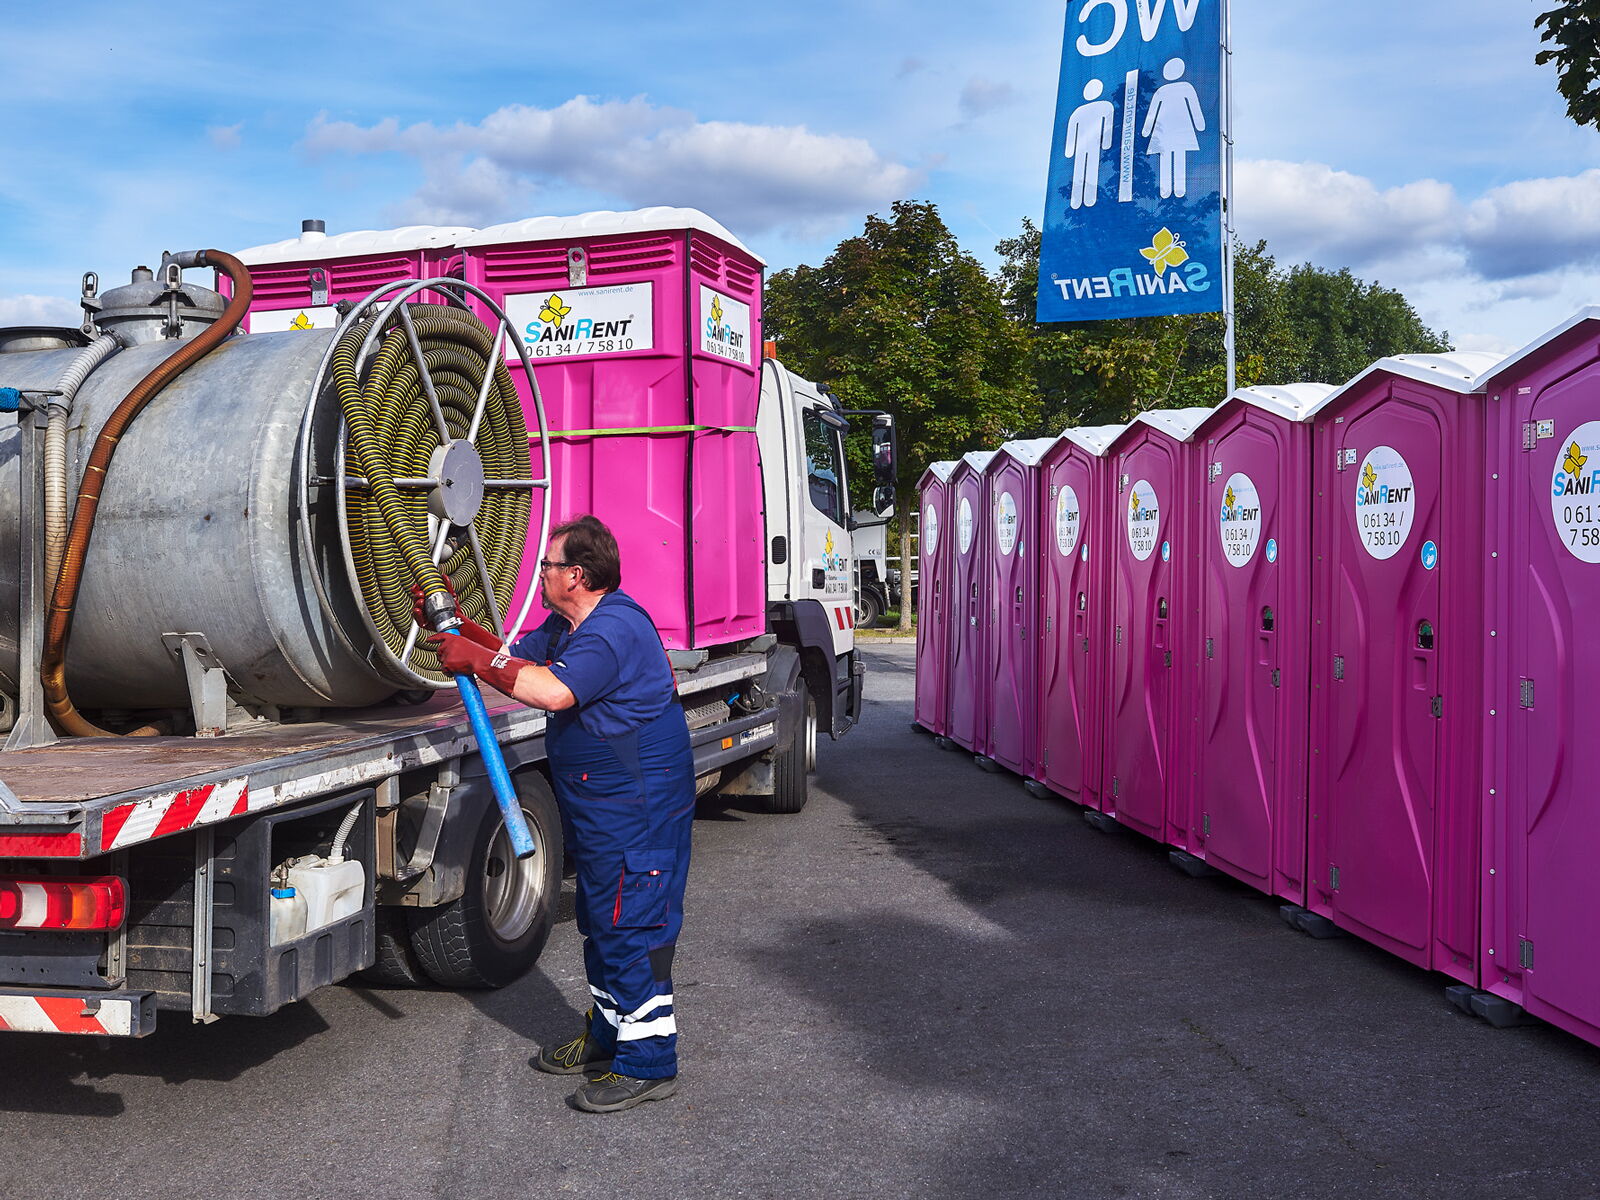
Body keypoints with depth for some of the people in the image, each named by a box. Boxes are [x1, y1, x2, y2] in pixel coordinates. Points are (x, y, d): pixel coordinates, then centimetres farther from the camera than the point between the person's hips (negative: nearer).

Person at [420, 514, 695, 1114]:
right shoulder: (568, 625, 13)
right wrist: (457, 626, 8)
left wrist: (474, 659, -25)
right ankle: (607, 1034, 35)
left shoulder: (616, 628, -23)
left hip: (638, 810, -11)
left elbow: (552, 689, -34)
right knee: (602, 922, 20)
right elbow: (516, 657, 22)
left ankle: (647, 1063, 2)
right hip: (600, 805, 11)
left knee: (631, 928, -6)